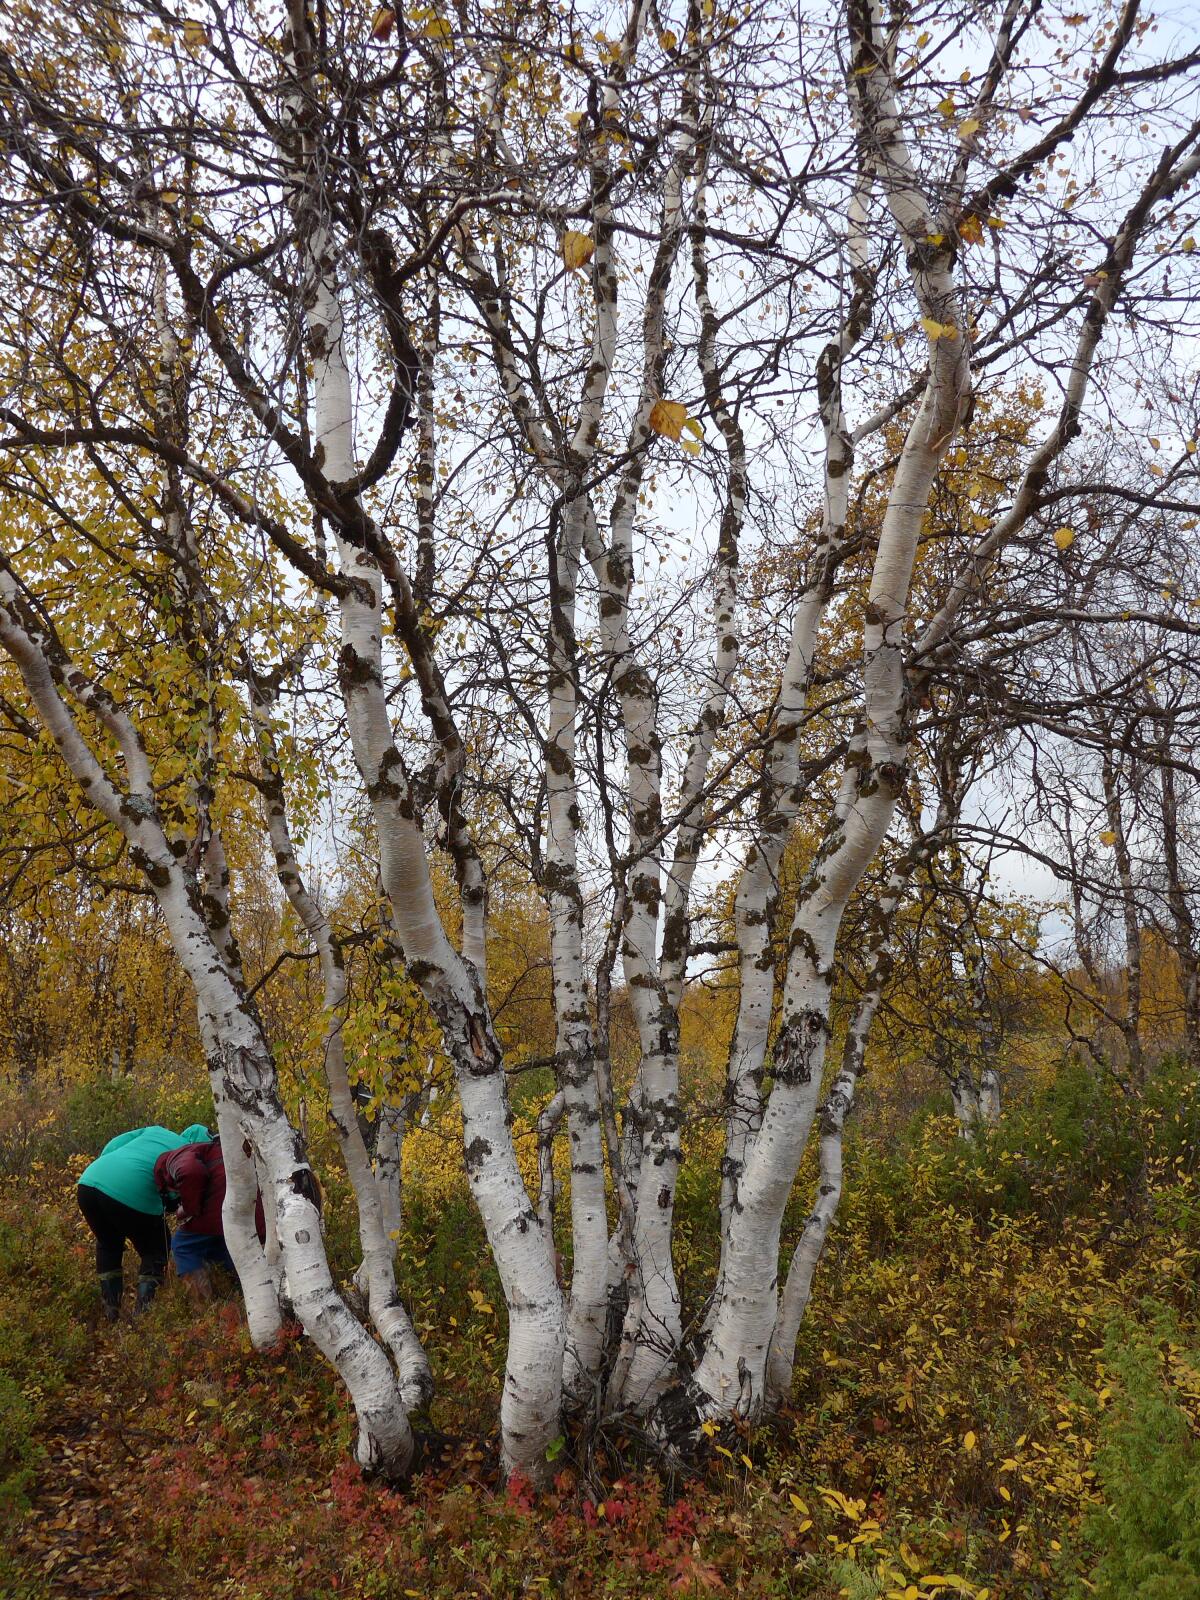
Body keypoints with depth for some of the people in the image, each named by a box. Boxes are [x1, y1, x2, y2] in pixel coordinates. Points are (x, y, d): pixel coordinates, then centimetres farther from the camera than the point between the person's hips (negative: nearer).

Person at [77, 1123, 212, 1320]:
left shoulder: (155, 1131, 27)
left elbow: (111, 1147, 20)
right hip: (131, 1194, -6)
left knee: (108, 1245, 32)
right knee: (154, 1254, 19)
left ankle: (111, 1315, 31)